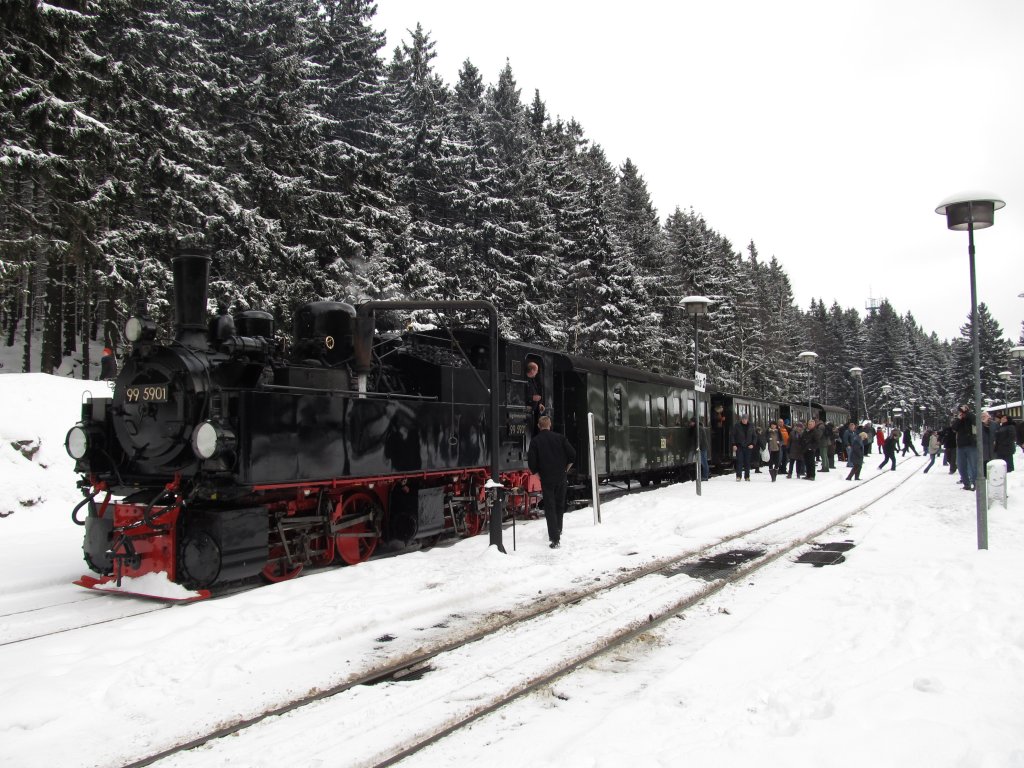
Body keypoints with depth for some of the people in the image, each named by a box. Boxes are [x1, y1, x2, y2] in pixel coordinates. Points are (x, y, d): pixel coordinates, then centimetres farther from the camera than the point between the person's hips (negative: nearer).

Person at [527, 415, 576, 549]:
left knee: (550, 509, 0)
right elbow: (572, 455, -2)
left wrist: (538, 474, 5)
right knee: (560, 505, 19)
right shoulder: (560, 438, 0)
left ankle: (555, 539, -7)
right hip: (561, 478, 2)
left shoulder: (535, 441, -5)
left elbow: (531, 463, -9)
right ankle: (558, 532, 30)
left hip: (546, 479, -2)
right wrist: (565, 469, 10)